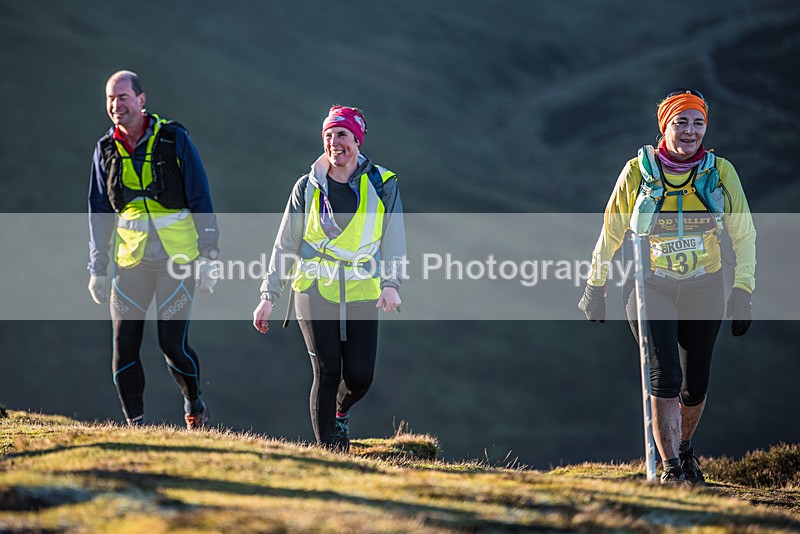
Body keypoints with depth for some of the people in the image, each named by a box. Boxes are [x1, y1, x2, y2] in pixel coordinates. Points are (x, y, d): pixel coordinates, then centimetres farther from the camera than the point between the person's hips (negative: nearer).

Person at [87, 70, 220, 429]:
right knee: (124, 345, -3)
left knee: (173, 344, -7)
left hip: (178, 259, -3)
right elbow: (98, 212, 14)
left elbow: (200, 200, -2)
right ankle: (135, 424, 7)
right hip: (129, 260, 3)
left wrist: (208, 257, -6)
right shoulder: (106, 150, 7)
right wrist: (97, 267, 10)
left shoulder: (174, 139, -3)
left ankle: (194, 406, 19)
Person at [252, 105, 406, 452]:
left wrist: (391, 283, -15)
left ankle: (341, 412, 30)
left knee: (359, 376, -5)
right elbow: (285, 245, 10)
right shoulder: (308, 187, 7)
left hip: (361, 291, 0)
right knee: (327, 372, -10)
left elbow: (393, 238, 1)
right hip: (314, 288, 0)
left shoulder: (382, 185, 6)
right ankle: (328, 450, -1)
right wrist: (268, 296, 4)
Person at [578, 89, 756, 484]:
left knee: (696, 386, 7)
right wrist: (596, 285, 9)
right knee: (664, 378, -16)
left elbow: (744, 235, 6)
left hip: (704, 289, 2)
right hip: (651, 287, -2)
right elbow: (611, 231, 6)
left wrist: (743, 291, 0)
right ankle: (670, 468, -11)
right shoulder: (638, 172, -5)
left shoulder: (721, 172, -2)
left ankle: (684, 449, 34)